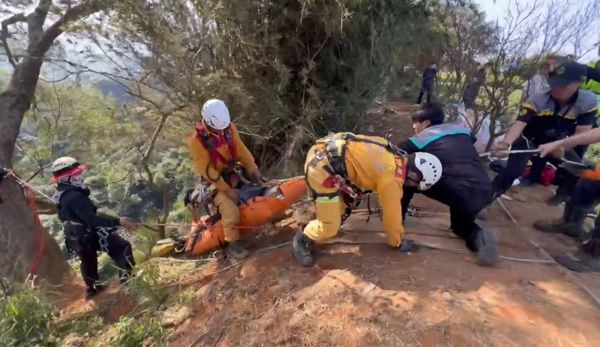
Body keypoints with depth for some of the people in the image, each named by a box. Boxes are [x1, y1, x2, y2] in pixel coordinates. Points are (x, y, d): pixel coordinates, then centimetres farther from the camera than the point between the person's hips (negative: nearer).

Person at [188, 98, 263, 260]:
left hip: (231, 173, 6)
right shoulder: (196, 140, -25)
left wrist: (253, 169, -9)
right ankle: (233, 245, -3)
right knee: (231, 211, -22)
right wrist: (227, 190, -25)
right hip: (214, 179, -6)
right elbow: (207, 170, -24)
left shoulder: (229, 127, -9)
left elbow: (241, 150, -2)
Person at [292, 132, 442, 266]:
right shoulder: (391, 178, -12)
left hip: (324, 152, 9)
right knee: (329, 228, -2)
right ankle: (302, 240, 21)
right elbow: (392, 213, 0)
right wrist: (398, 242, 16)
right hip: (323, 168, -9)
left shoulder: (395, 155, 12)